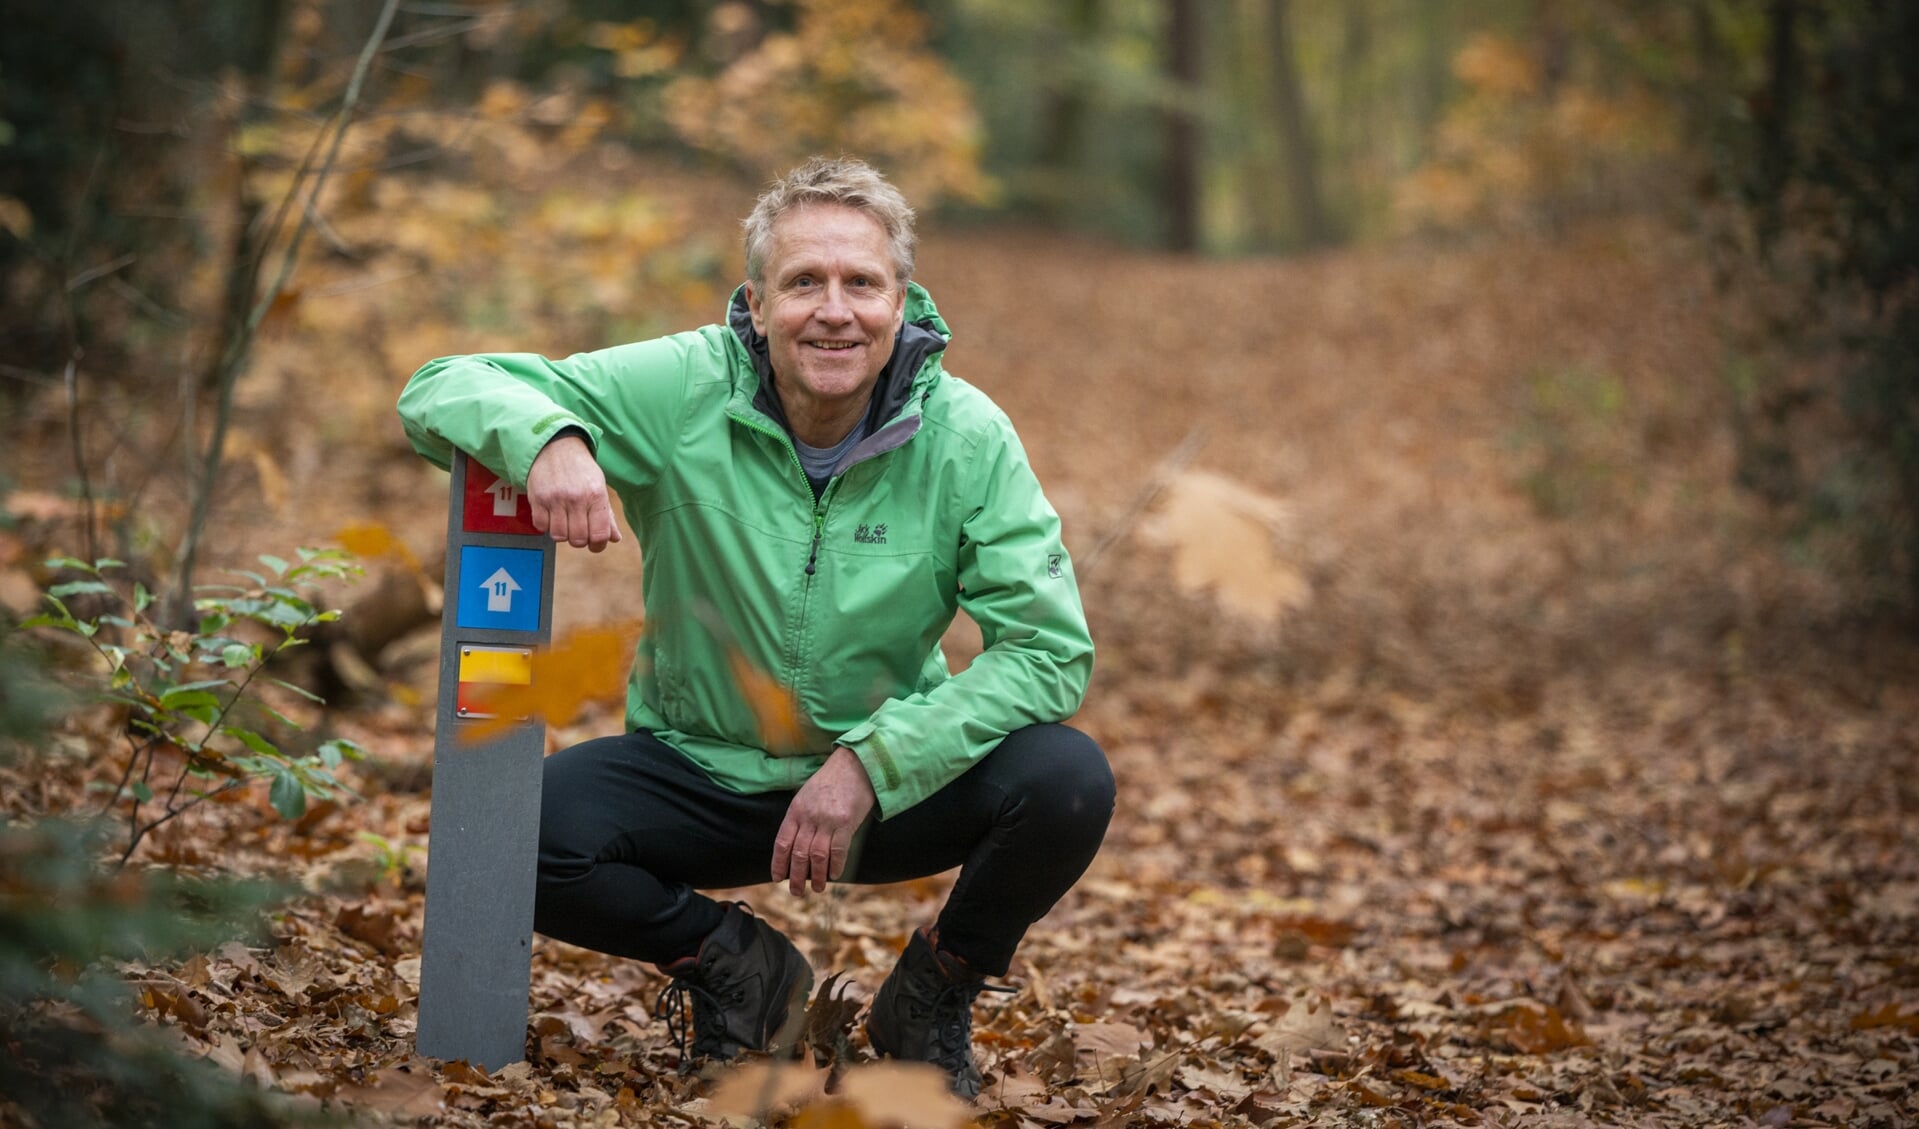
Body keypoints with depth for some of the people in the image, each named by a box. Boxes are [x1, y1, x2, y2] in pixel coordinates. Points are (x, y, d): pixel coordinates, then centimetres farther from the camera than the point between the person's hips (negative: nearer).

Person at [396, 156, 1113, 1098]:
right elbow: (439, 393, -14)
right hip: (702, 767, 0)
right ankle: (732, 963, 5)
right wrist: (547, 438, -38)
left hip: (890, 785, 0)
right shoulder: (682, 391, -15)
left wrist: (868, 764, -27)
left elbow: (1050, 649, -17)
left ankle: (934, 992, 5)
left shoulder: (967, 438, -14)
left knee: (1068, 781, -28)